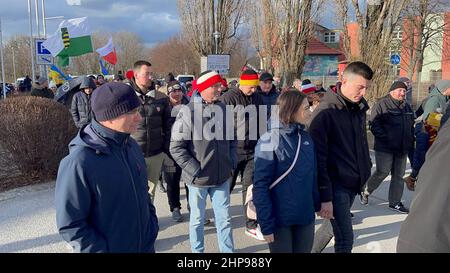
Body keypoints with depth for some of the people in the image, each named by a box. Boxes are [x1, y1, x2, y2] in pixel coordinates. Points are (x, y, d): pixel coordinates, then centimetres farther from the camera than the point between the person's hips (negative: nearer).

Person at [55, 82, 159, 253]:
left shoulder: (131, 145, -3)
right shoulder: (79, 162, -24)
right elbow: (70, 225, -20)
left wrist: (152, 226, 3)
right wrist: (102, 249, -19)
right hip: (110, 247, -6)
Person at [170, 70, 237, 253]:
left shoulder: (223, 109, 2)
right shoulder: (188, 112, -14)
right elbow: (176, 147, -13)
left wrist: (232, 161, 4)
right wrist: (194, 170, -15)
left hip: (222, 177, 4)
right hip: (199, 178, -3)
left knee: (224, 218, 14)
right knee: (197, 219, 15)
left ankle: (228, 250, 30)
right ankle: (197, 251, 34)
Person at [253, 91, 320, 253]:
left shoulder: (306, 138, 3)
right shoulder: (270, 141, -15)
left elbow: (313, 176, 11)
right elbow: (260, 186, -16)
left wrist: (317, 204, 8)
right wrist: (266, 224, -17)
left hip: (306, 217, 6)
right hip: (280, 219, -5)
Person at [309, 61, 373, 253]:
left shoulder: (359, 108, 8)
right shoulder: (326, 111, -15)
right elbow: (318, 157, -17)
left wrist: (366, 169, 14)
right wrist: (324, 197, -18)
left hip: (354, 183, 8)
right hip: (336, 185, -7)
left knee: (338, 226, 18)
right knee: (345, 239, -5)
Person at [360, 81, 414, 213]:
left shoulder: (407, 107, 15)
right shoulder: (382, 104, -8)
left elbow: (411, 126, 24)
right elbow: (373, 124, -14)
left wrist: (411, 141, 12)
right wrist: (385, 138, -19)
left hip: (402, 149, 7)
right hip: (384, 148, -7)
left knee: (399, 175, 9)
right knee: (382, 172, -7)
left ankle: (395, 202, 19)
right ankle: (365, 191, 18)